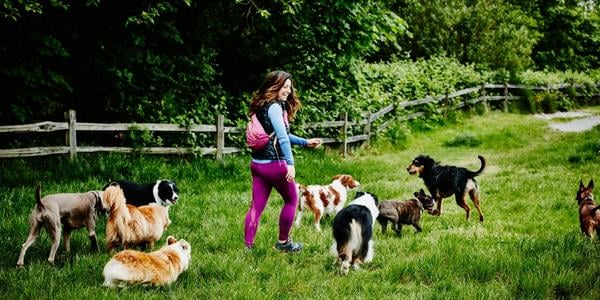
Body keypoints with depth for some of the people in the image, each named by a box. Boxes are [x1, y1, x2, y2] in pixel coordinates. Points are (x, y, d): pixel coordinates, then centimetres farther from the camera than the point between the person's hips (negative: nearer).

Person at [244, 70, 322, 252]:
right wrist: (290, 163, -32)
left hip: (257, 163, 8)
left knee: (256, 206, 7)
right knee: (291, 200, 12)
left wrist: (305, 142, 25)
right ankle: (283, 242, 20)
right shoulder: (275, 107, -14)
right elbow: (282, 137, -25)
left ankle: (248, 246, 5)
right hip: (275, 163, -8)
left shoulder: (262, 106, 15)